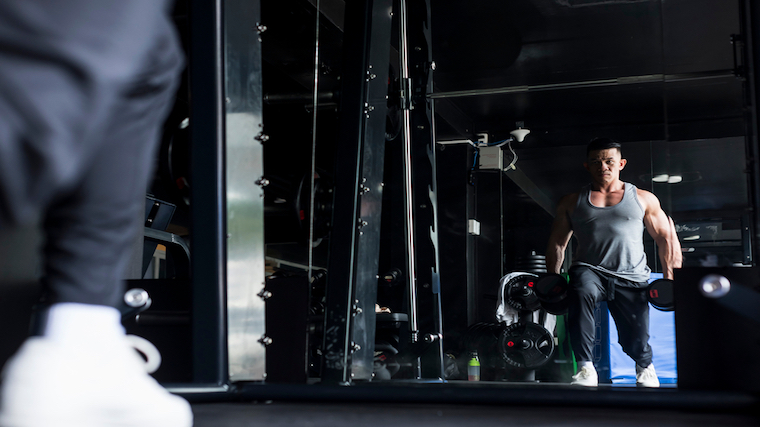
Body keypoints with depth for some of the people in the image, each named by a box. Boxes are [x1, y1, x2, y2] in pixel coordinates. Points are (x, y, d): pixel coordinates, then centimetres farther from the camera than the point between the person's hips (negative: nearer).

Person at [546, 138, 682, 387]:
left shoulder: (644, 199, 14)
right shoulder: (572, 203, 15)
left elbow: (666, 238, 14)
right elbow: (557, 244, 16)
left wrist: (670, 279, 3)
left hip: (631, 277, 1)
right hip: (590, 270, 0)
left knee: (636, 341, -3)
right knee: (581, 292, -37)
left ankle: (645, 366, 38)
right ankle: (586, 368, -29)